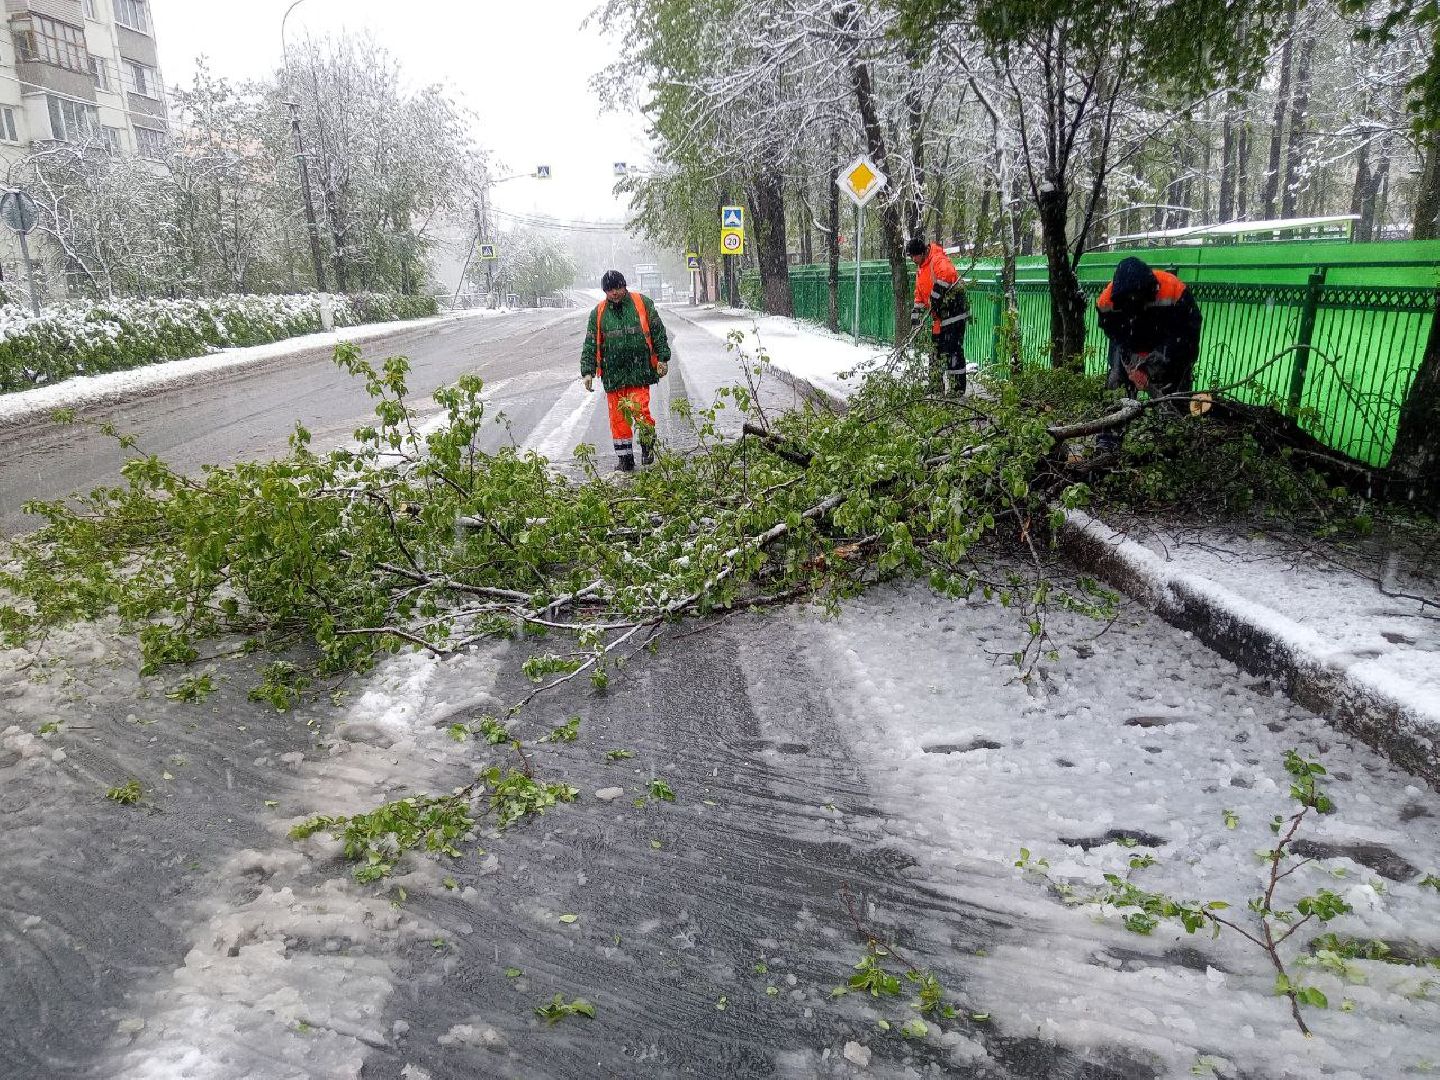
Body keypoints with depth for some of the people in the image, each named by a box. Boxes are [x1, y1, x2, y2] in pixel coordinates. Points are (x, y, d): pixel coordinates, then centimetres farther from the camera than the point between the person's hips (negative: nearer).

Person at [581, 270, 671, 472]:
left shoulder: (642, 304, 4)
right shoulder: (598, 313, 9)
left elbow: (658, 332, 7)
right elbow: (590, 345, 10)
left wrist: (663, 358, 1)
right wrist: (588, 371, 2)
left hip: (639, 371, -2)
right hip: (613, 374, 2)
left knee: (639, 410, -12)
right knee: (618, 417, 3)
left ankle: (648, 446, 13)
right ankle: (624, 459, 14)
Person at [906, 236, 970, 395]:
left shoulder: (938, 260, -13)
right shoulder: (922, 270, 19)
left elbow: (947, 274, -36)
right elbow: (920, 295, 25)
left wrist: (936, 296, -32)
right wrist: (915, 315, 17)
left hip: (953, 312, -11)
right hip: (938, 316, 11)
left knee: (952, 351, -12)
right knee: (938, 350, 14)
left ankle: (957, 388, -10)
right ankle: (941, 384, 24)